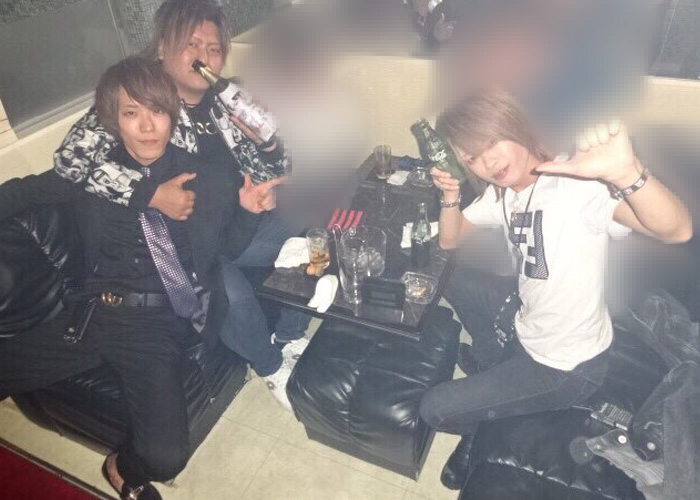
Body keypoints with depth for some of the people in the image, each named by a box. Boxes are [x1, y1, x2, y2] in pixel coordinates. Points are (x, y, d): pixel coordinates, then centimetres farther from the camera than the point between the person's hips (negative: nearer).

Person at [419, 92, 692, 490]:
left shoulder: (576, 182, -27)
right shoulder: (499, 193, -2)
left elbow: (678, 230, -40)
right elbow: (449, 240, 6)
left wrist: (626, 172, -60)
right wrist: (451, 196, -13)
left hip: (568, 367, -7)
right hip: (524, 331, 7)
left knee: (434, 410, -5)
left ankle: (481, 431, 32)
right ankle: (491, 378, 34)